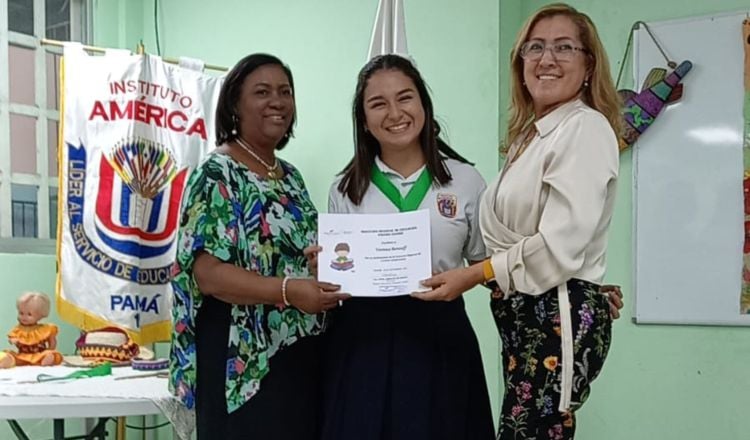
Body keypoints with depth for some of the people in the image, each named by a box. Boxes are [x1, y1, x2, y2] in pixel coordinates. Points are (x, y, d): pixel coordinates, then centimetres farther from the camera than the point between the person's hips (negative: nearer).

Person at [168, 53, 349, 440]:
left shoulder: (290, 176, 14)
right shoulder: (217, 174, -10)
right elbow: (207, 272, -20)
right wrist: (287, 290, -30)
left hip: (300, 353, 8)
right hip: (245, 359, -8)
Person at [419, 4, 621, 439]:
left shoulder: (586, 128, -12)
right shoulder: (530, 134, 17)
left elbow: (560, 246, -20)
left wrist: (475, 274, -15)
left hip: (562, 317, -9)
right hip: (526, 315, 9)